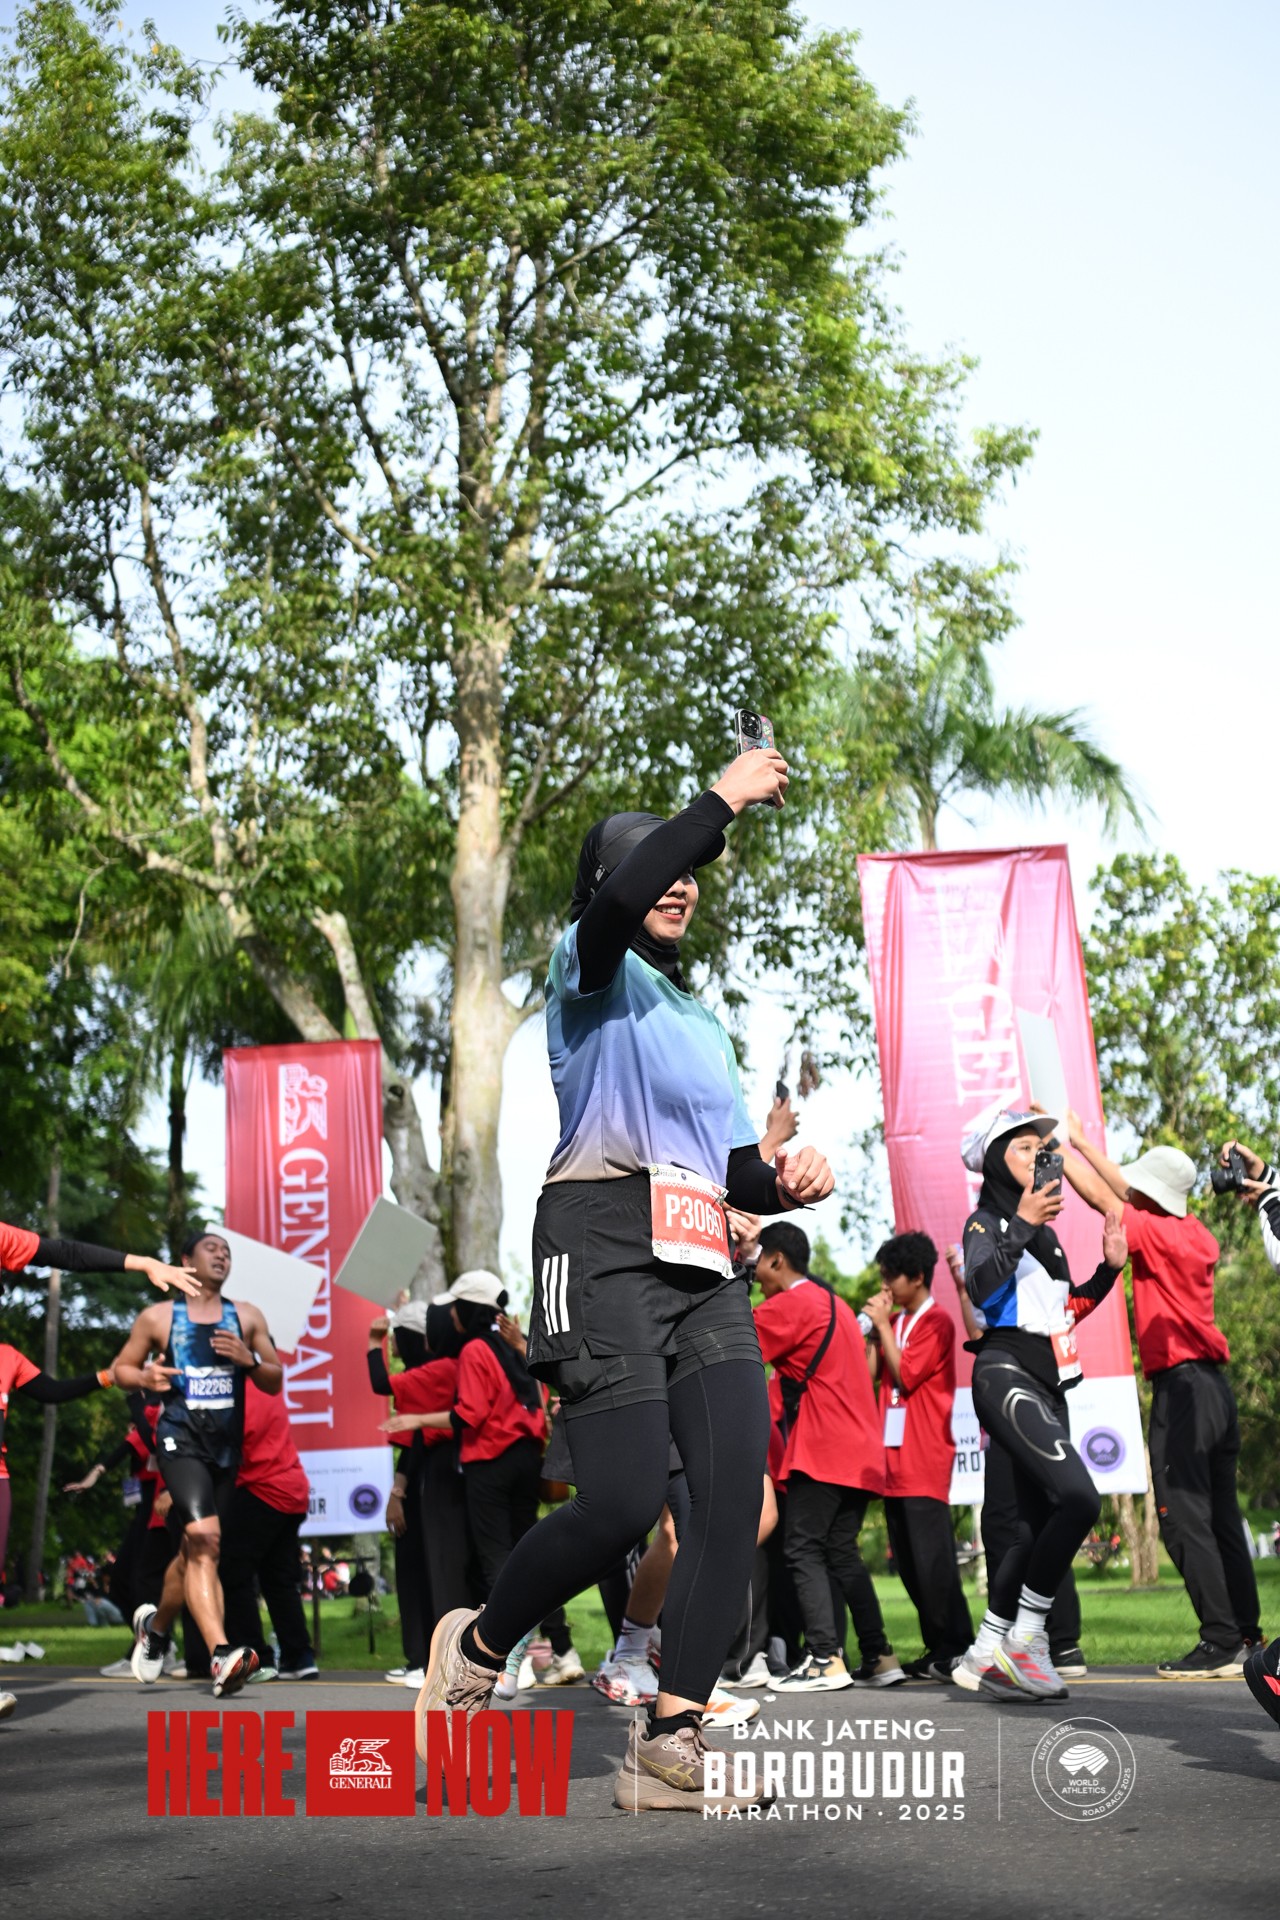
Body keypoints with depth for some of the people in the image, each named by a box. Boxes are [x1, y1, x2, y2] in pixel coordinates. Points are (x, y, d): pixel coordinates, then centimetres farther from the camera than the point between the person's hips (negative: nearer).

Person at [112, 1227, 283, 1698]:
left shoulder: (246, 1317, 10)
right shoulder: (157, 1317, 4)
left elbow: (275, 1382, 12)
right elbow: (122, 1367, 12)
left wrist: (249, 1359, -9)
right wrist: (146, 1378, -11)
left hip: (227, 1443, 4)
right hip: (181, 1437, -4)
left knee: (195, 1549, 14)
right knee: (204, 1538, -24)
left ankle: (156, 1625, 40)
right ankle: (221, 1654, -31)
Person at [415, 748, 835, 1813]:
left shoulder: (705, 1023, 31)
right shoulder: (594, 969, 9)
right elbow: (618, 898, -17)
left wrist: (786, 1179, 6)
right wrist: (722, 801, -13)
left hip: (702, 1264, 7)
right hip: (607, 1242, -7)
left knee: (738, 1486, -11)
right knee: (626, 1498, -17)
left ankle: (670, 1743, -8)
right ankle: (479, 1646, 9)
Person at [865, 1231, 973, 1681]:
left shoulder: (936, 1322, -6)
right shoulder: (894, 1321, 17)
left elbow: (905, 1375, -14)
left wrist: (883, 1326, -8)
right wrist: (877, 1327, 4)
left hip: (925, 1461, -8)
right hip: (893, 1458, 8)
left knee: (931, 1559, -9)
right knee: (908, 1562, 9)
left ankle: (954, 1650, -5)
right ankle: (938, 1648, 15)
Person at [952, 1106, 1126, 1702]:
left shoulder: (1043, 1231, 20)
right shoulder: (986, 1222, -2)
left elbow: (1068, 1309, 25)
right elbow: (981, 1289, -20)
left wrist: (1109, 1267, 13)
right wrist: (1021, 1226, -25)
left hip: (1047, 1384, 9)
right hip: (1007, 1376, -9)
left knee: (1038, 1527, 7)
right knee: (1077, 1497, -24)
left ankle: (983, 1657, 14)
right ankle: (1026, 1639, -15)